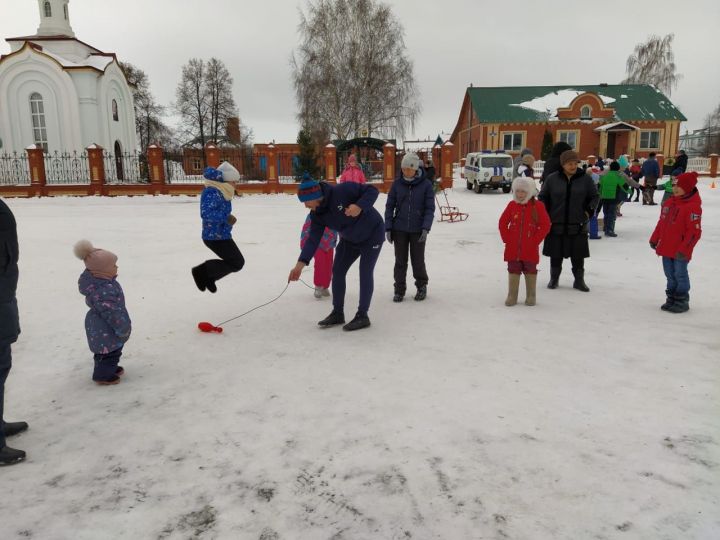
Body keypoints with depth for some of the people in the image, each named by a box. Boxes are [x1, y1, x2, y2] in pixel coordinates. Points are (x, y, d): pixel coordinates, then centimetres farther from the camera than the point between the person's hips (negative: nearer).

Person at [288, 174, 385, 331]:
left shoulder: (343, 190, -32)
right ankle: (337, 313, 17)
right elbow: (313, 238, -16)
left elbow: (372, 190, -28)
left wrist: (359, 206, -45)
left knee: (365, 273, -7)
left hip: (372, 233, -7)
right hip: (349, 239, 7)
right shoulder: (316, 214, -12)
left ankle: (362, 316, 4)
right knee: (337, 271, 5)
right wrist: (301, 263, -26)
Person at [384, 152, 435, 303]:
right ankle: (399, 290, 19)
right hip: (399, 229, 2)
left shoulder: (426, 184, -6)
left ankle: (422, 287, 29)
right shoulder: (397, 183, -1)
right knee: (400, 261, 6)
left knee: (418, 261, 7)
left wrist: (426, 228, -15)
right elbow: (390, 206, 3)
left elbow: (430, 208, -4)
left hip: (418, 230, -1)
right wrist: (388, 228, -2)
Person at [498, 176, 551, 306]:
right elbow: (502, 223, 7)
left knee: (530, 271, 8)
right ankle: (512, 296, 16)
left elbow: (546, 225, -5)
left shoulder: (538, 206, -5)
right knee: (513, 271, 7)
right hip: (513, 248, 2)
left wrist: (536, 240, -9)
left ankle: (531, 296, 19)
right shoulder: (512, 205, 2)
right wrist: (507, 239, -1)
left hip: (530, 249, -2)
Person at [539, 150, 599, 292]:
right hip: (556, 225, 0)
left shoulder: (585, 179, 2)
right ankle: (554, 278, 25)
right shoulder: (552, 179, 0)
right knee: (556, 255, 9)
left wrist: (589, 210, -5)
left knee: (578, 256, 6)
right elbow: (543, 197, 8)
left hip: (578, 226, 0)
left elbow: (595, 196, 11)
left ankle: (579, 280, 21)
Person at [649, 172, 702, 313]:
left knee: (680, 275, 3)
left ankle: (682, 302, 16)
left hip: (680, 251, -7)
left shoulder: (693, 206, -16)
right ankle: (671, 299, 27)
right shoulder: (669, 202, 9)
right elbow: (661, 223, 17)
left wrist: (684, 249, -20)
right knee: (670, 275, 15)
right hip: (666, 248, 7)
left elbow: (694, 231, -18)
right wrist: (654, 239, 17)